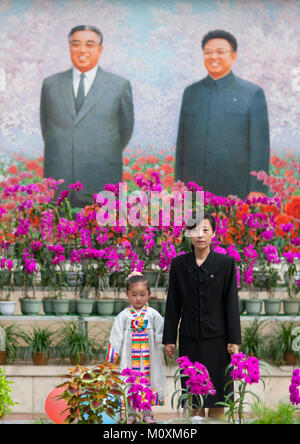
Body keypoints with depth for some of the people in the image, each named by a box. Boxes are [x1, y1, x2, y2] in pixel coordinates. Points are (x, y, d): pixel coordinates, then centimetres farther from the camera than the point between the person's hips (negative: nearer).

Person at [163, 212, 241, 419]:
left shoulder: (226, 263, -2)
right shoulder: (178, 264, 3)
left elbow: (232, 303, -2)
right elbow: (173, 305, 6)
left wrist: (234, 340, -6)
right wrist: (169, 339, 4)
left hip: (216, 339, -2)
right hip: (189, 340, 2)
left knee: (217, 392, 3)